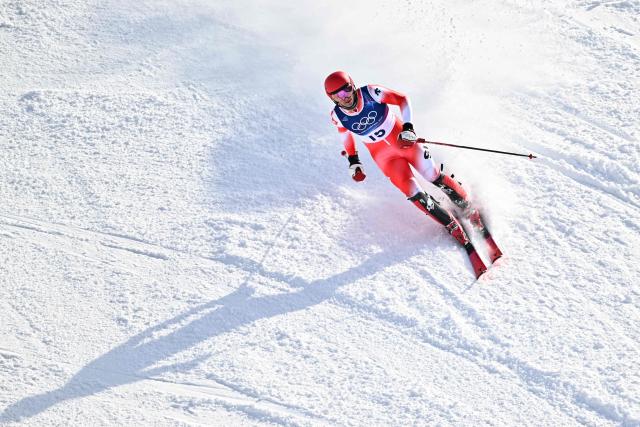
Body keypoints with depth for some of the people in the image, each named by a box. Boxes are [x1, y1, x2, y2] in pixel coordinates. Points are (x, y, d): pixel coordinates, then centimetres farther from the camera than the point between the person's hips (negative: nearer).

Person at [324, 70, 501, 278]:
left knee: (434, 177, -5)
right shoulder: (338, 116, -15)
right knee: (414, 194, -9)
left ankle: (471, 212, 12)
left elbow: (402, 99, -13)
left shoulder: (371, 93, -23)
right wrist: (353, 162, 5)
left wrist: (408, 127, -24)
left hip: (403, 138, -1)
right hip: (383, 154, 1)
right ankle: (456, 230, -1)